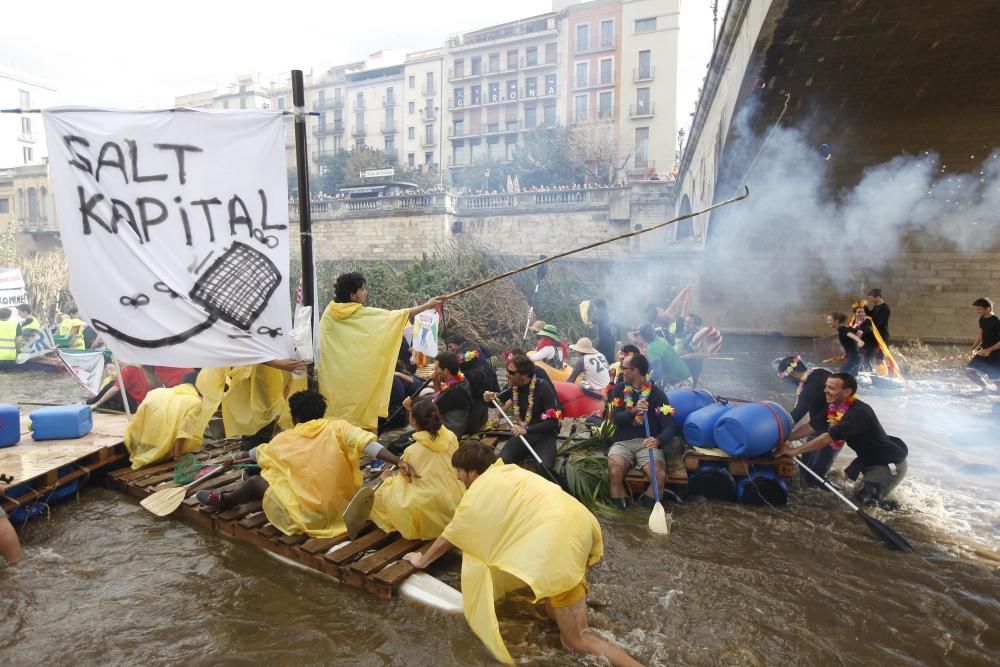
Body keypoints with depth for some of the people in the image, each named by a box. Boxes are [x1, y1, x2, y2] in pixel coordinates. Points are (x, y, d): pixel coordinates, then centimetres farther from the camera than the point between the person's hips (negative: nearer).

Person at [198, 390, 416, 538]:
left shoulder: (286, 439, 2)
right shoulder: (338, 428, -2)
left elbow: (258, 452, 22)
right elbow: (366, 443, -18)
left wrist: (237, 458, 42)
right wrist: (398, 461, -24)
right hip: (343, 509, 3)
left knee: (256, 482, 18)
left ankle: (224, 501, 44)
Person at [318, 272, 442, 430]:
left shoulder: (329, 313, 2)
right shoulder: (365, 315, -10)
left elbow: (320, 345, 6)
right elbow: (397, 315, -5)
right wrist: (427, 306, 2)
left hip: (333, 377, 4)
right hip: (359, 377, -4)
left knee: (335, 412, 9)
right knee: (362, 412, 4)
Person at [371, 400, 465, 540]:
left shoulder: (411, 451, -15)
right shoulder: (451, 438, -5)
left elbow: (405, 480, -3)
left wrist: (388, 479, 19)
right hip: (455, 505, 4)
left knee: (382, 493, 12)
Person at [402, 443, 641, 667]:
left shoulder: (477, 494, 5)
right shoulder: (508, 470, 25)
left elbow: (448, 538, 19)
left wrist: (422, 561, 38)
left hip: (563, 539, -8)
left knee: (577, 640, -1)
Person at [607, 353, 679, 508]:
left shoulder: (657, 393, 0)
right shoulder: (619, 389, 7)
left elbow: (669, 426, -8)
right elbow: (616, 419, -3)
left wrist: (658, 440, -30)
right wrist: (633, 411, -23)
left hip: (647, 442, -1)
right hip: (622, 442, 1)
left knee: (660, 475, -29)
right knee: (614, 472, -30)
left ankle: (649, 506, 1)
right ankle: (619, 507, -3)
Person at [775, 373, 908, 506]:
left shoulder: (859, 412, -32)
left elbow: (829, 437, -37)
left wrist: (794, 451, -35)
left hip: (891, 463, -8)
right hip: (870, 459, 8)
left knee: (863, 498, -13)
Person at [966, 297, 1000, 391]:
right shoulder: (982, 320, 7)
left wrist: (989, 350, -25)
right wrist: (974, 348, 5)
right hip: (983, 352, 7)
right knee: (969, 371, -1)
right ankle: (986, 388, 14)